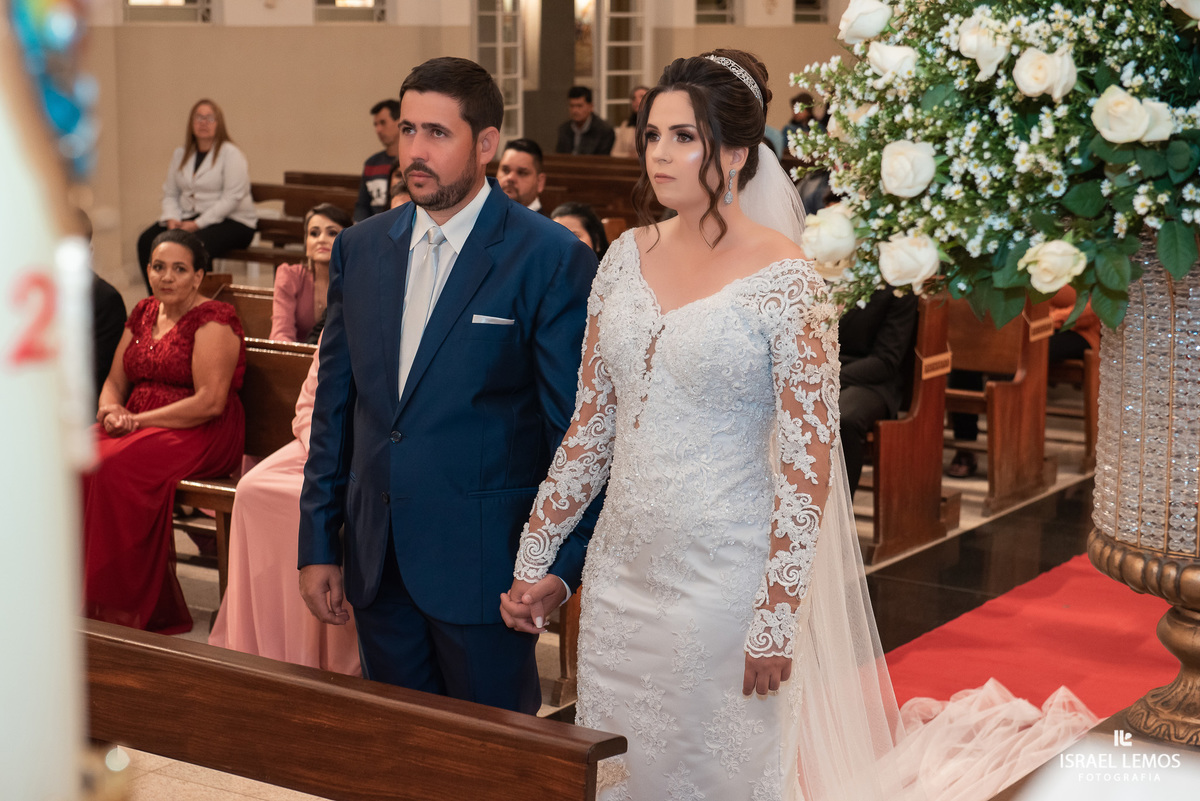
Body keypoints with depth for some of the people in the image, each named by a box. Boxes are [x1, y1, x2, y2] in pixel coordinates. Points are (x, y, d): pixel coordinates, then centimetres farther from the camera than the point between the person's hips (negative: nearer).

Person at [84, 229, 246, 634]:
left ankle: (131, 609, -21)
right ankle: (74, 591, -16)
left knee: (114, 468, -32)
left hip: (201, 435, -7)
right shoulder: (143, 313, 15)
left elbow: (210, 403, -17)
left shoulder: (213, 319, -8)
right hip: (137, 425, 7)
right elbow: (115, 380, 18)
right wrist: (110, 409, -6)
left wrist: (139, 420, -17)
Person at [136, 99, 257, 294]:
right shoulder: (181, 154, 15)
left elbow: (232, 198, -16)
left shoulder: (230, 154, -6)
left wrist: (198, 224, -20)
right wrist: (172, 219, -8)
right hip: (189, 218, 6)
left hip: (231, 221, -6)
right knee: (147, 241, -19)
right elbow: (170, 194, 14)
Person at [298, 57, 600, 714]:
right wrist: (318, 543, 9)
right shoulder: (359, 249, 7)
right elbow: (335, 406, 11)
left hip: (483, 563, -5)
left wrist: (556, 569, -12)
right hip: (377, 562, 5)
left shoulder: (553, 260, -10)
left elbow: (576, 433, -9)